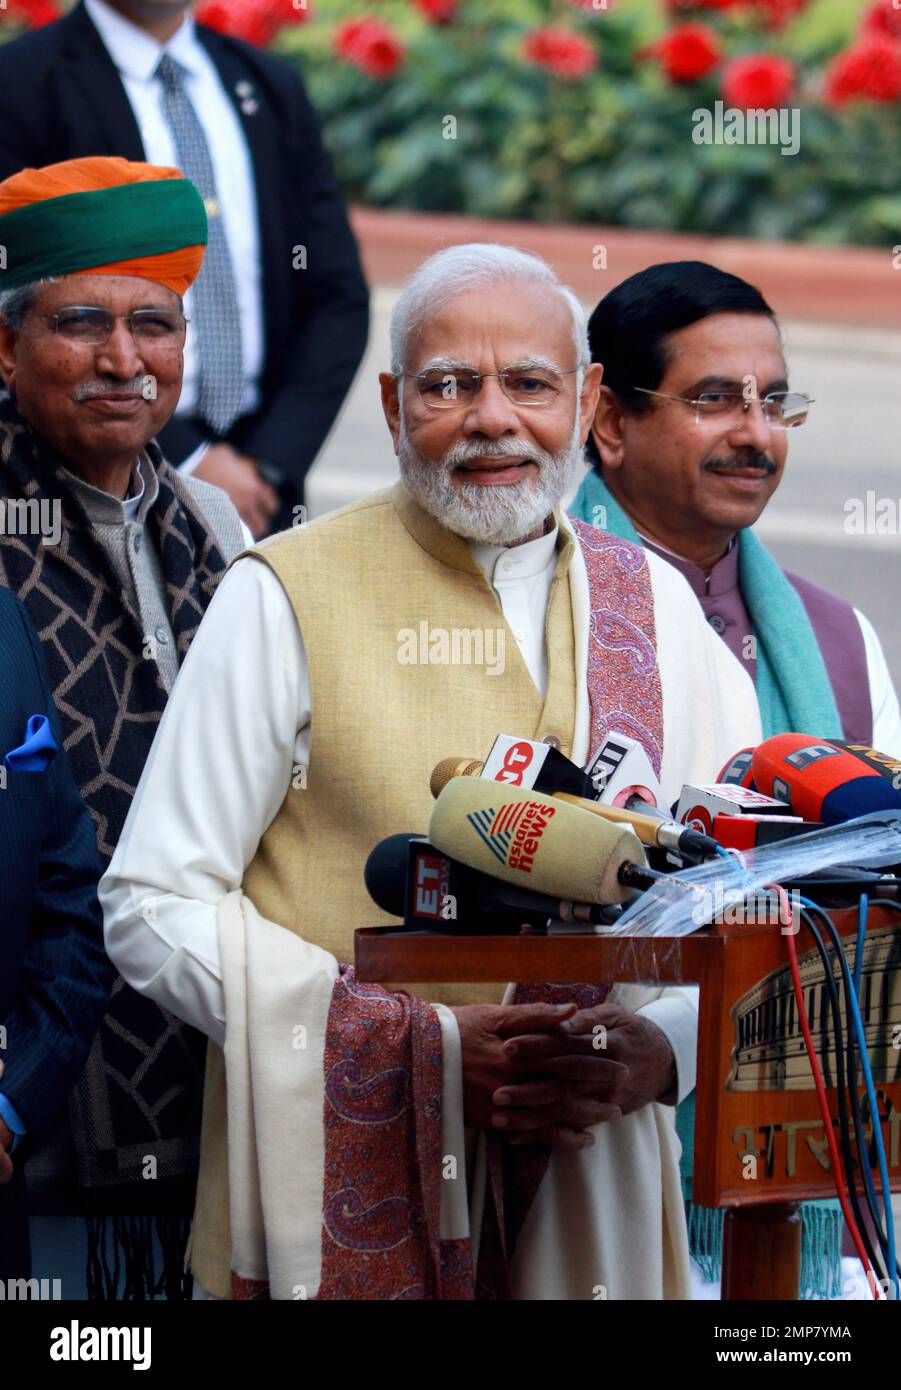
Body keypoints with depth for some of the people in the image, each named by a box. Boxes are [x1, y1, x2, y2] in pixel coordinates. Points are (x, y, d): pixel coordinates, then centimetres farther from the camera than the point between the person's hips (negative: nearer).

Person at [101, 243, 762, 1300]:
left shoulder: (655, 608, 9)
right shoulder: (286, 598, -4)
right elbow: (153, 910, -8)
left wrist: (653, 1050, -12)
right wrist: (433, 1050, -16)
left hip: (590, 1208, 4)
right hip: (340, 1210, -3)